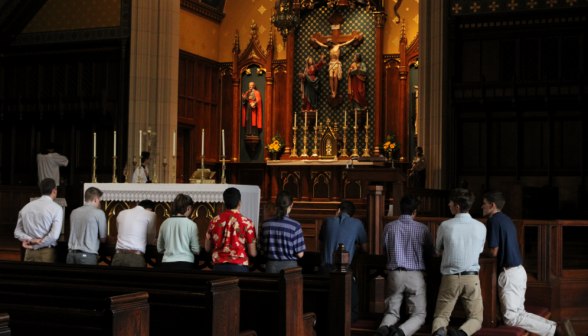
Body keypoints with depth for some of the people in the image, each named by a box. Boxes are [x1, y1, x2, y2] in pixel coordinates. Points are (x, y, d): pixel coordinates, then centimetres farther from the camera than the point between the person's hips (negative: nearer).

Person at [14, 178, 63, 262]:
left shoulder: (26, 207, 9)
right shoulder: (56, 208, -7)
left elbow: (17, 233, 7)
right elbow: (54, 236, -16)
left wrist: (31, 240, -5)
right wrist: (35, 245, -7)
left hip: (29, 252, 4)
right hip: (47, 253, -4)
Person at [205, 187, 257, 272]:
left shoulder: (214, 221, 4)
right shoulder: (246, 223, -6)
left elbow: (207, 248, 12)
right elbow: (252, 253, -5)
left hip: (219, 266, 3)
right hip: (239, 267, -3)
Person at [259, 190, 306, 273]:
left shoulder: (265, 224, -3)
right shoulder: (295, 226, -12)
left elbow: (262, 250, 4)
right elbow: (300, 254, -10)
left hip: (271, 266, 3)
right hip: (289, 266, -3)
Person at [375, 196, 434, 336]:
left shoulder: (389, 227, 3)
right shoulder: (422, 228, -3)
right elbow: (430, 253, 10)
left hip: (395, 275, 2)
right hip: (415, 276, -2)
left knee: (392, 312, 12)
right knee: (419, 315, 5)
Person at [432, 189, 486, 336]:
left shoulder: (445, 226, -6)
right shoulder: (481, 227, -1)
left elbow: (439, 250, 10)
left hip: (450, 278, -1)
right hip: (472, 278, 1)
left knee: (441, 316, 11)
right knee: (476, 318, 13)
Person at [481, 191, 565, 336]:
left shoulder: (494, 221, -12)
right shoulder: (506, 219, 17)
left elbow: (493, 252, -15)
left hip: (510, 273, -10)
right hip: (519, 271, 10)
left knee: (511, 318, -9)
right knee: (518, 313, 12)